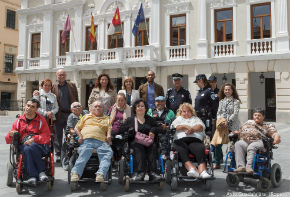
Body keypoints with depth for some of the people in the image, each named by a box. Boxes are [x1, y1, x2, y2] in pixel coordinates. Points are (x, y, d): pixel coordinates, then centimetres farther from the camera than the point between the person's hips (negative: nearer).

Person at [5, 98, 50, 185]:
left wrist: (34, 139, -18)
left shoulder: (41, 120, 11)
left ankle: (33, 177, -28)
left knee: (31, 147, -37)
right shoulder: (19, 121, 19)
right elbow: (8, 140, 19)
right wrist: (10, 134, -6)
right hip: (23, 145, 2)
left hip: (40, 146, -2)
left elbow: (46, 137, -1)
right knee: (26, 150, -35)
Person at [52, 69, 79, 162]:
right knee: (58, 136, 5)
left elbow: (76, 100, 8)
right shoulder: (53, 87, 6)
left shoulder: (72, 85, 10)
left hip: (70, 114, 1)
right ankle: (58, 154, 14)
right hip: (58, 115, -1)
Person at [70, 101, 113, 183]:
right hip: (87, 139, 0)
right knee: (84, 153, -31)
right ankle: (75, 173, -42)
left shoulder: (106, 119, 33)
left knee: (108, 153, -30)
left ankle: (101, 174, -45)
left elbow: (109, 129, 20)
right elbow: (77, 127, 26)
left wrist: (109, 136, -3)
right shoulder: (86, 116, 32)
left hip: (101, 141, 1)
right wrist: (80, 135, 5)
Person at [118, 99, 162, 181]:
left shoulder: (149, 119, 28)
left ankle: (152, 172, -42)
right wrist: (129, 129, -4)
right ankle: (140, 172, -46)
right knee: (139, 147, -36)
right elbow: (120, 130, 12)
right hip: (135, 142, -1)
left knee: (153, 146, -33)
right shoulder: (130, 120, 22)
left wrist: (153, 131, 3)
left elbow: (159, 128, 23)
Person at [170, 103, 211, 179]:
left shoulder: (195, 119, 34)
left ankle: (202, 171, -46)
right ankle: (192, 168, -49)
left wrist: (193, 129, -5)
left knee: (200, 149, -33)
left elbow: (201, 126, 12)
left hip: (195, 140, 0)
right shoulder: (178, 119, 34)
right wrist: (186, 127, 0)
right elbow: (176, 127, 12)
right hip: (180, 140, 0)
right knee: (182, 151, -35)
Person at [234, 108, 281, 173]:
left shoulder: (268, 125, 20)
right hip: (244, 141, 3)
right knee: (238, 144, -32)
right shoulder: (248, 122, 33)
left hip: (258, 142, -3)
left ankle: (249, 166, -48)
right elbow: (241, 130, 37)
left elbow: (274, 133, 3)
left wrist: (277, 137, -19)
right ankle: (241, 166, -43)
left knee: (251, 147, -38)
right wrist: (237, 132, 15)